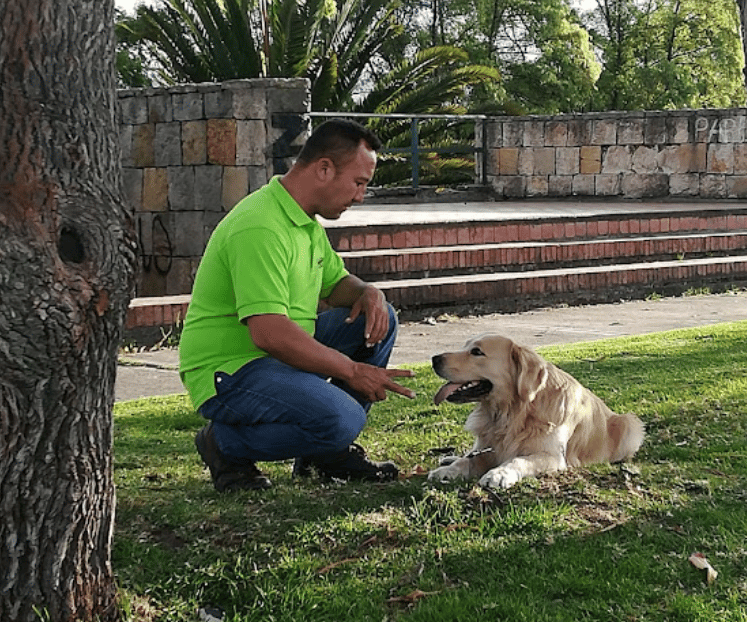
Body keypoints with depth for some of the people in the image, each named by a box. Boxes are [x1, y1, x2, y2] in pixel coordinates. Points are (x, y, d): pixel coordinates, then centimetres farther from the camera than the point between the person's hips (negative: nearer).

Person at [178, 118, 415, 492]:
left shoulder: (306, 221, 10)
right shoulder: (260, 228, -24)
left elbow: (336, 282, 23)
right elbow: (269, 333, -31)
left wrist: (368, 293, -2)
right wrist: (351, 370, -23)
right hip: (230, 371, -10)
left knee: (378, 320, 7)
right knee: (341, 418, -30)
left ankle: (329, 452, 14)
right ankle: (225, 444, -5)